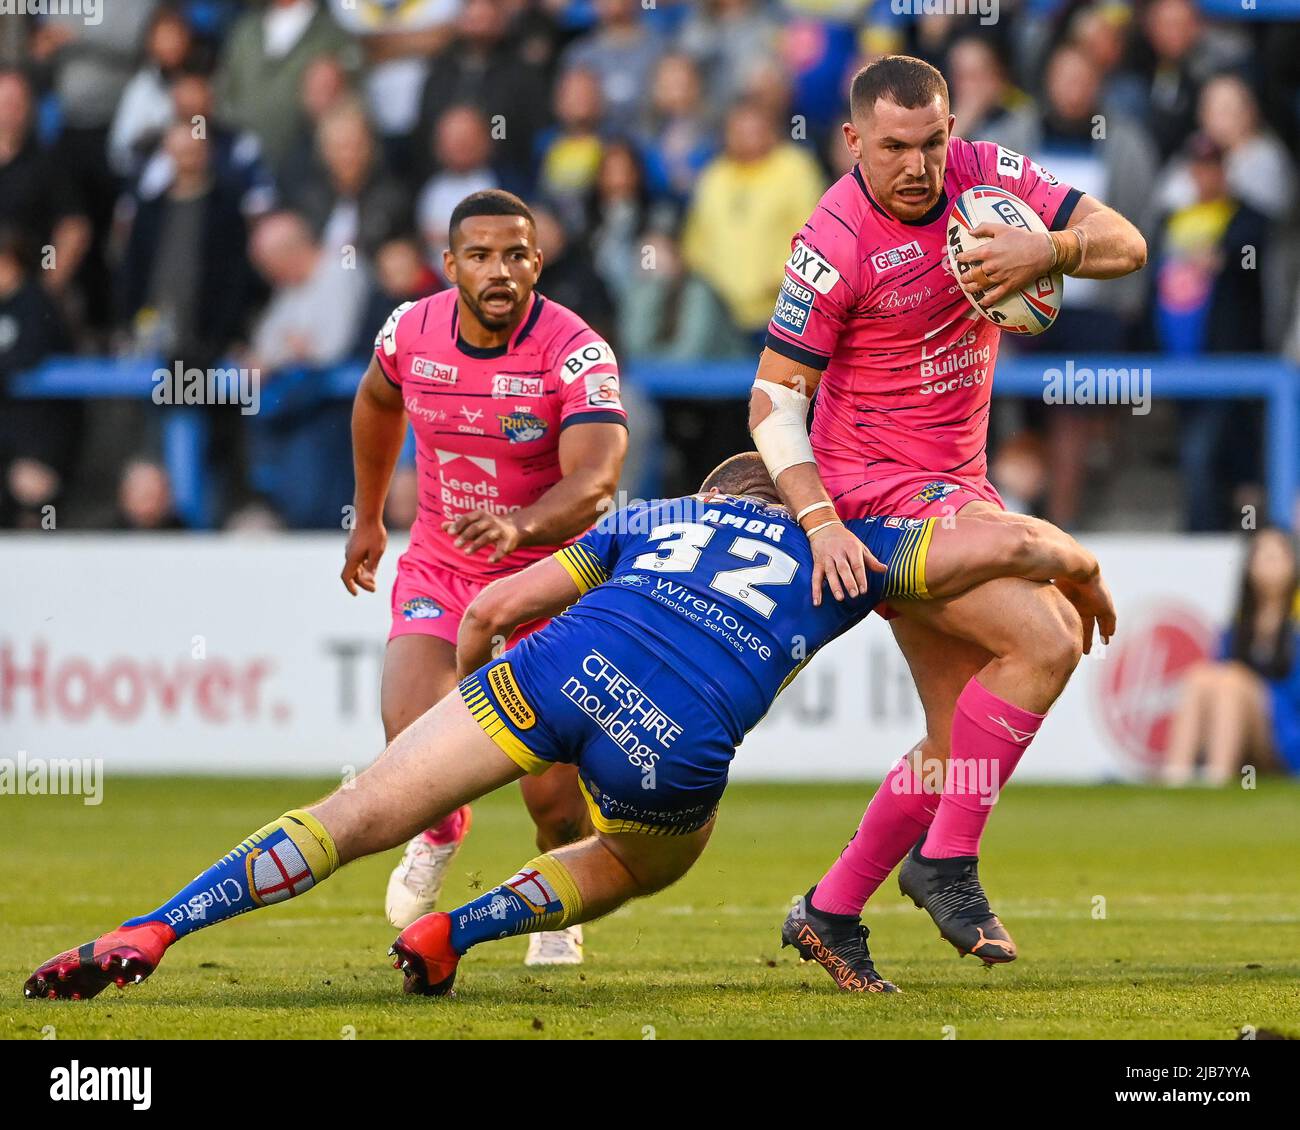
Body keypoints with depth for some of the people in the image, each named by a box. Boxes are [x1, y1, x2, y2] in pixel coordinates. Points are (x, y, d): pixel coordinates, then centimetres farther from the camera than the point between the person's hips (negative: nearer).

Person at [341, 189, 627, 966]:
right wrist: (368, 519, 25)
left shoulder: (579, 355, -22)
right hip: (439, 572, 2)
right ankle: (439, 832, 16)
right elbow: (377, 403, 17)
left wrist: (519, 526, -56)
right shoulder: (412, 333, -8)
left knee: (553, 796, -7)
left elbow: (595, 481, -37)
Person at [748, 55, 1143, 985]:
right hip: (882, 490, -7)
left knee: (961, 739, 8)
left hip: (957, 485, 7)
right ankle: (947, 860, -13)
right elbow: (773, 398, -15)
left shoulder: (986, 175, -2)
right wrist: (820, 522, -27)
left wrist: (1046, 252, -24)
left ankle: (832, 909, 18)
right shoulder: (836, 244, -19)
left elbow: (1125, 244, -3)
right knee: (1045, 638, -22)